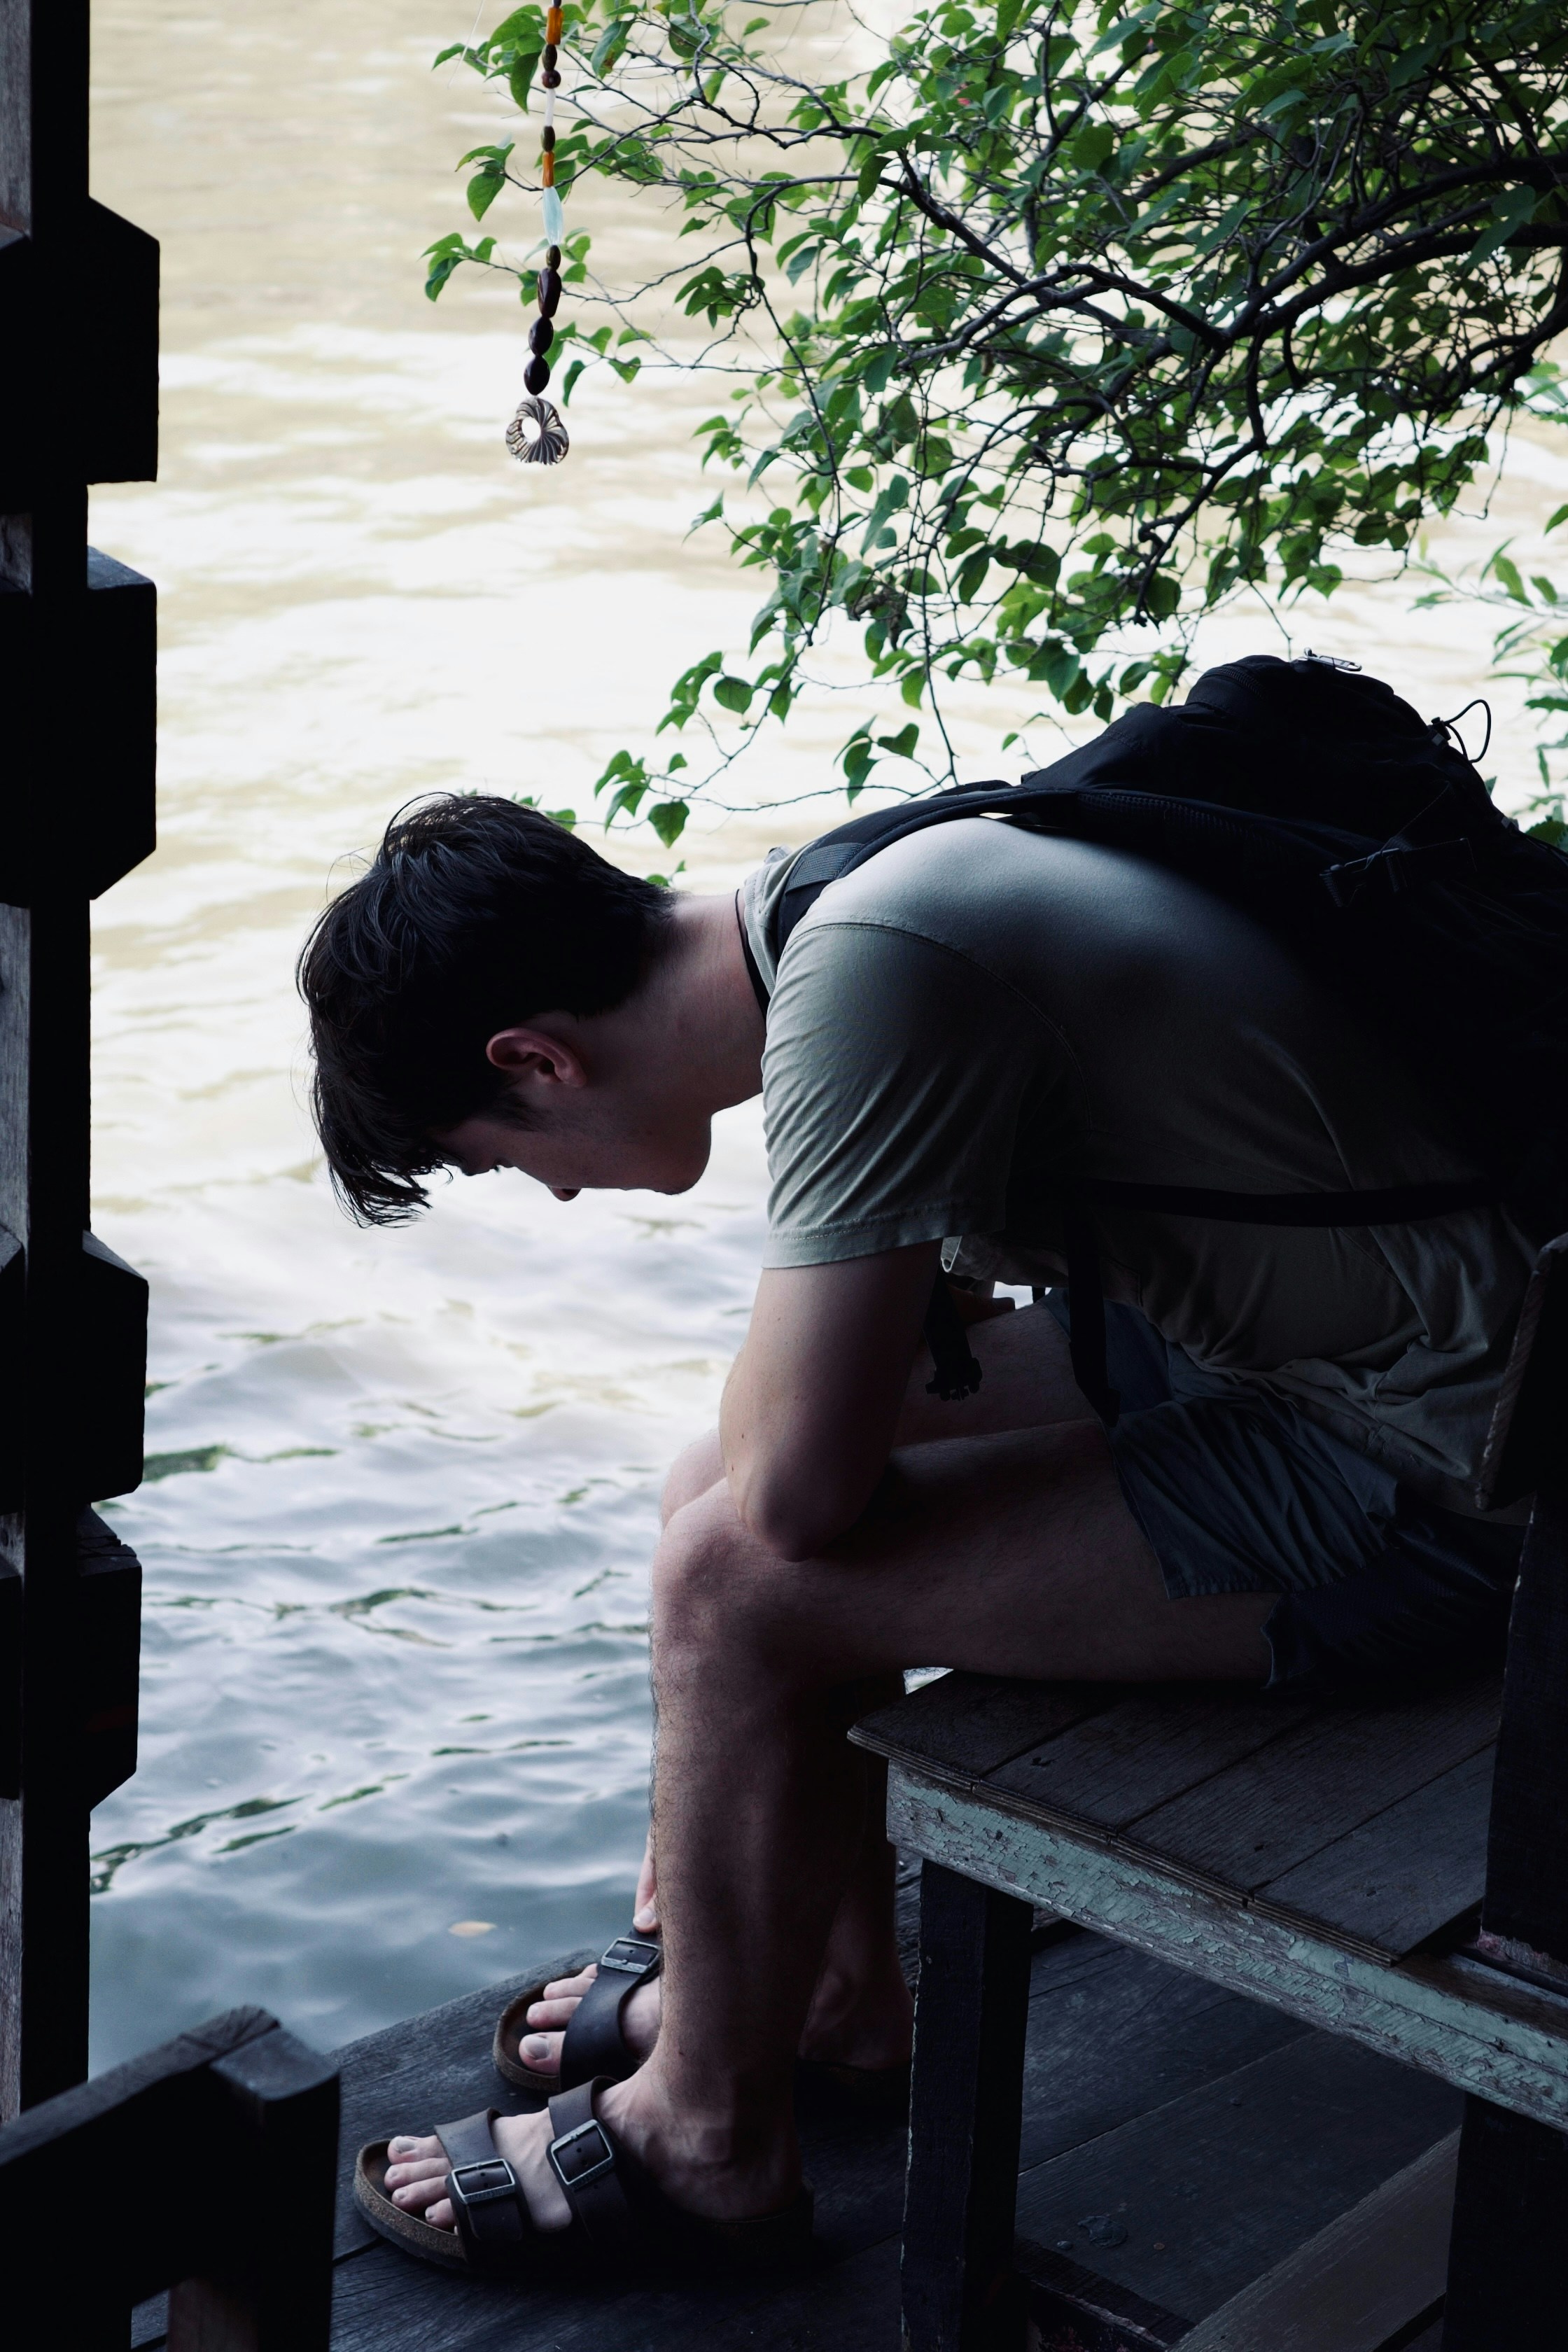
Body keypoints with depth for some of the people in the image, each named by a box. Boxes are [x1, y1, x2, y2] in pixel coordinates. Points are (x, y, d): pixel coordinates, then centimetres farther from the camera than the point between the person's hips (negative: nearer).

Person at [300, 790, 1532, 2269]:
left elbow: (797, 1489, -26)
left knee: (739, 1577, -13)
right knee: (721, 1495, 11)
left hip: (1427, 1482, -10)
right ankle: (832, 1988, 29)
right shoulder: (836, 901, 5)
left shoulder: (869, 978, -25)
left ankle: (711, 2133, 9)